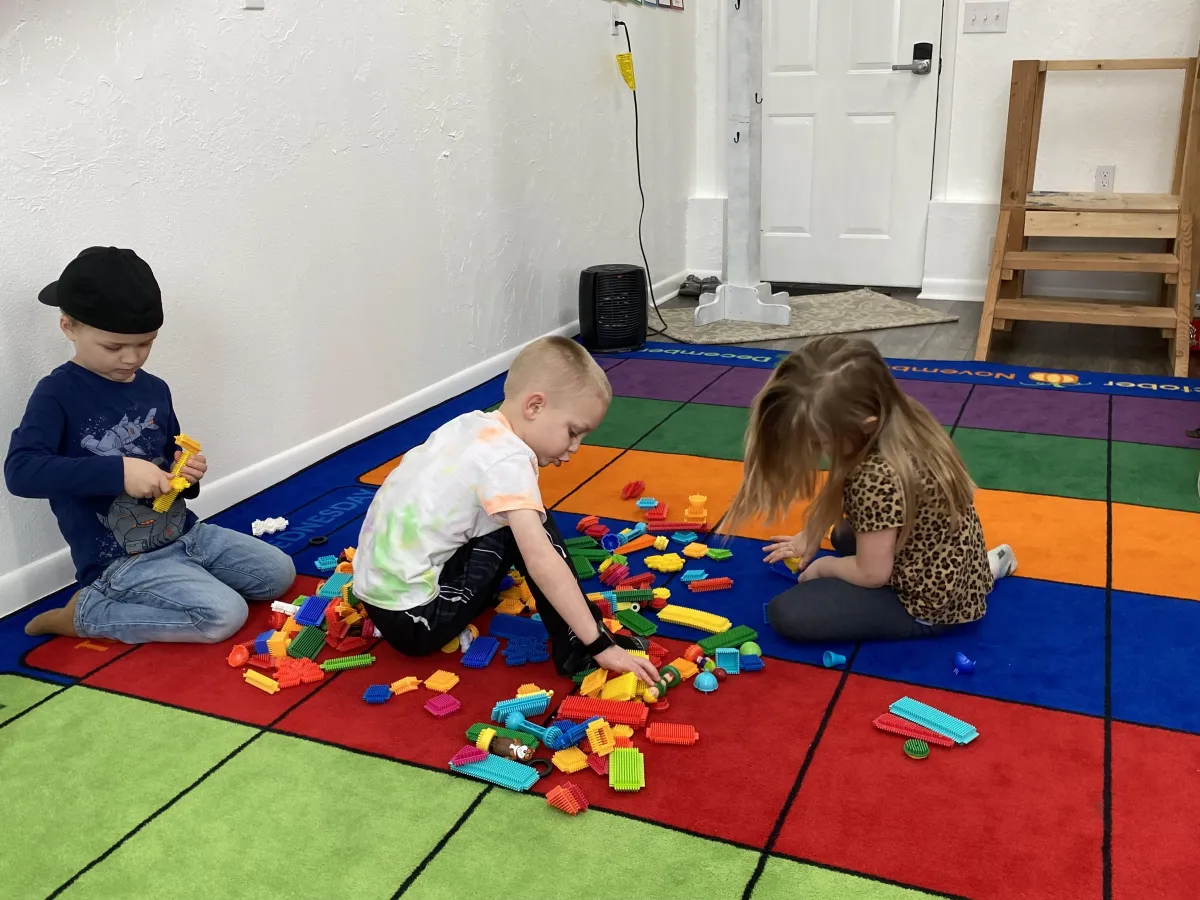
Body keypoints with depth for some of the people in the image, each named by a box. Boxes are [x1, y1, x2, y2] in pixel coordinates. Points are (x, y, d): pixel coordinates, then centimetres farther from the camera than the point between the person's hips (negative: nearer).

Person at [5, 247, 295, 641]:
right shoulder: (57, 394, -12)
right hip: (120, 561, -7)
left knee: (279, 572, 3)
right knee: (225, 614, -21)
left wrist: (187, 474, -7)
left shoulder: (155, 389, 6)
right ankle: (88, 612, -5)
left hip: (182, 533, 7)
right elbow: (20, 471, -27)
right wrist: (119, 471, -33)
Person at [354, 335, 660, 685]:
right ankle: (576, 647, -2)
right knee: (529, 528, -7)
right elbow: (542, 562, -26)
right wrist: (599, 645, -24)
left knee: (525, 526, 14)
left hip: (377, 590, 8)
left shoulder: (471, 424, 5)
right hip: (411, 617, -8)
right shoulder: (508, 460, -20)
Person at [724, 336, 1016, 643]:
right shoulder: (900, 424, -9)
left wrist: (824, 566, -5)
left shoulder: (876, 480, -35)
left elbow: (871, 573, -23)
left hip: (931, 602, -9)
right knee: (843, 536, 34)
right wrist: (809, 537, 12)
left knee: (785, 614, -13)